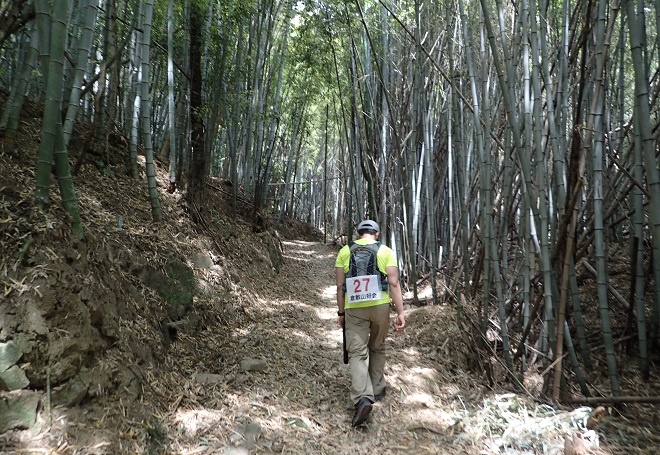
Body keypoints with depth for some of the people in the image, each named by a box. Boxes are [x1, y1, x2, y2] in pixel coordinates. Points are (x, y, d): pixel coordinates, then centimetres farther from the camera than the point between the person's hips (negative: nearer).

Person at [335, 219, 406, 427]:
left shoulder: (345, 251, 5)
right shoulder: (386, 251, 2)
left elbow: (340, 286, 3)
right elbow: (394, 283, -5)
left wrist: (341, 312, 10)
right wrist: (400, 312, -3)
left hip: (354, 308, -1)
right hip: (380, 306, 1)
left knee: (357, 353, -2)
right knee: (377, 349, 20)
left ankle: (362, 398, -17)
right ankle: (377, 390, 31)